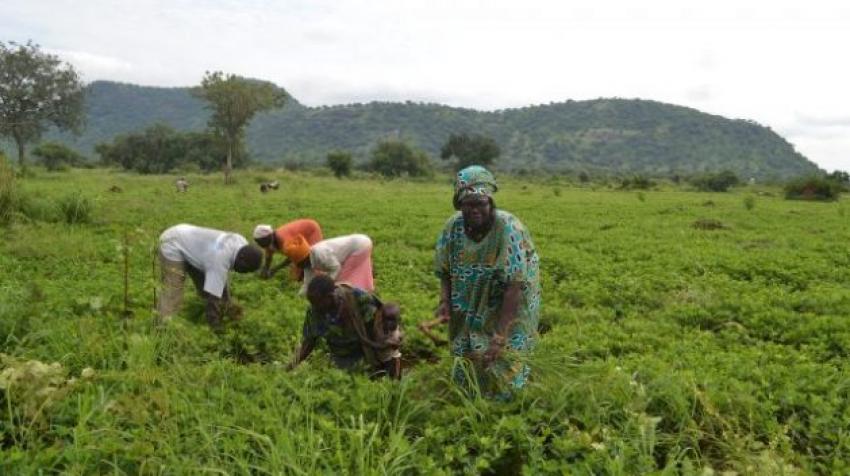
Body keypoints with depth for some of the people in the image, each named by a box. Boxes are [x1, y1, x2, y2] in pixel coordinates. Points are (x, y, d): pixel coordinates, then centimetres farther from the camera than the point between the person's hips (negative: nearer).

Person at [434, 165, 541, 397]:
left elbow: (514, 287, -28)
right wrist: (444, 301, -19)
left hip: (511, 310, -4)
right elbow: (445, 271, 1)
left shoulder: (508, 230, -26)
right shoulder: (453, 227, -12)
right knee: (468, 363, 11)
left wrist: (500, 335, -31)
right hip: (472, 311, 4)